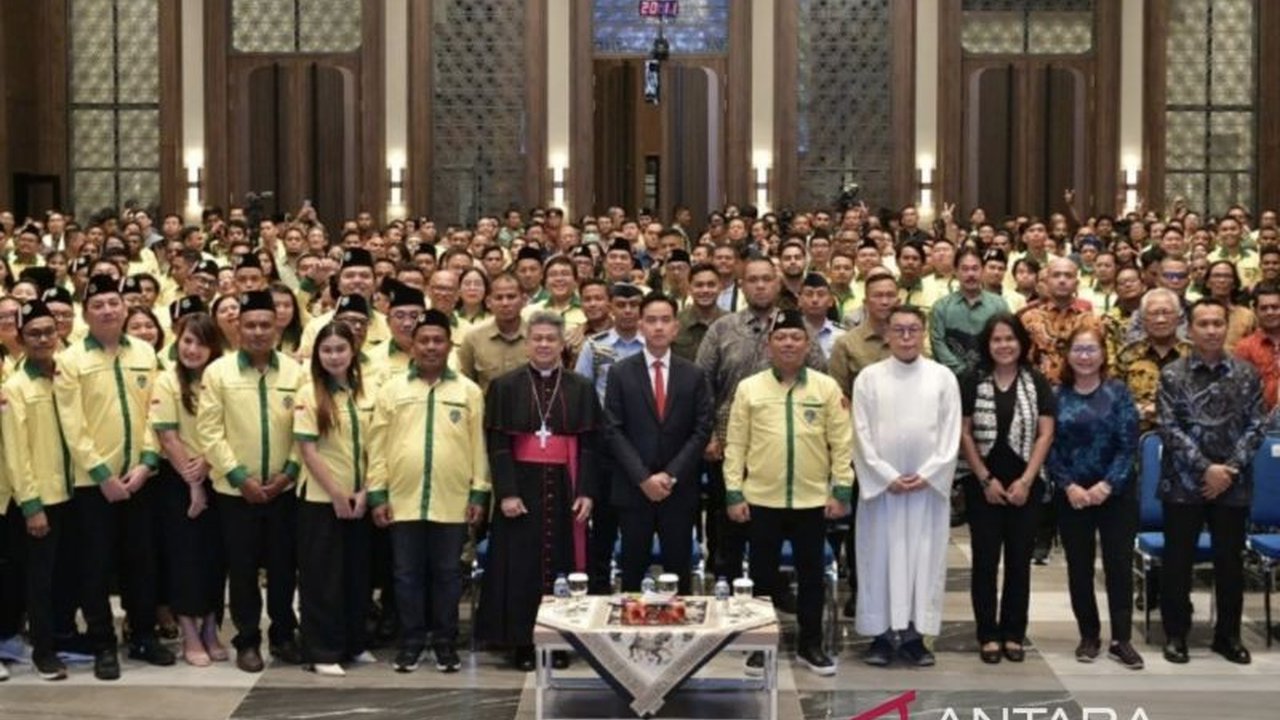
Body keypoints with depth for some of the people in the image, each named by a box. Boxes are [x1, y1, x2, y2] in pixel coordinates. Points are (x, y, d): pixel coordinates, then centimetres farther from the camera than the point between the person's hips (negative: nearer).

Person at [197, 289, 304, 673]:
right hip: (235, 489, -1)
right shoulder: (218, 371, -3)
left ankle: (283, 635, 23)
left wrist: (289, 472, -7)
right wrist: (239, 476, -11)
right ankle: (247, 641, 15)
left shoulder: (294, 371, 1)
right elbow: (209, 430, -6)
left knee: (283, 565, 9)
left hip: (283, 488, 2)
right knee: (242, 568, 4)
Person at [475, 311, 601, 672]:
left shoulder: (581, 388, 6)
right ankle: (522, 643, 8)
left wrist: (586, 491, -7)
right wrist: (506, 492, -12)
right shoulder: (506, 386, 2)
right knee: (521, 565, 0)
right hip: (522, 486, -1)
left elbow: (589, 444, 3)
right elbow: (497, 443, -3)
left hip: (564, 487, 1)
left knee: (563, 561, 4)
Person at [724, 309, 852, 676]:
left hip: (813, 499, 1)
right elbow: (735, 444, 2)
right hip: (762, 499, 0)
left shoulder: (826, 387, 1)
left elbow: (841, 442, 2)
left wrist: (842, 490, -2)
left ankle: (810, 644, 21)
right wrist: (734, 493, -3)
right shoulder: (749, 388, 1)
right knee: (763, 575, 8)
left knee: (811, 574, 9)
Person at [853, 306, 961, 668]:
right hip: (881, 484, -1)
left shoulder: (943, 377, 3)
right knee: (880, 557, 2)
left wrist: (927, 475, -10)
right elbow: (862, 435, -2)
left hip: (929, 485, 1)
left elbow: (951, 435, 0)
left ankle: (914, 634, 9)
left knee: (925, 558, 3)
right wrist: (888, 477, -10)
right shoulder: (869, 378, 1)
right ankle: (881, 634, 9)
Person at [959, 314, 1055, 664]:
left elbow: (1045, 434, -1)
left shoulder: (1037, 383, 2)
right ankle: (988, 635, 9)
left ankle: (1013, 634, 13)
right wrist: (985, 479, -7)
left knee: (1019, 560, 5)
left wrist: (1026, 481, -8)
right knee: (985, 560, 1)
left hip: (1025, 485, 1)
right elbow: (964, 434, -1)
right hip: (983, 485, -1)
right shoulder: (973, 382, 1)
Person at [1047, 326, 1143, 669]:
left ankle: (1121, 639, 7)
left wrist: (1107, 485, -15)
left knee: (1119, 564, 0)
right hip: (1072, 494, 1)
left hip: (1116, 492, -1)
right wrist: (1069, 486, -12)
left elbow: (1128, 444, -6)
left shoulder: (1118, 391, 0)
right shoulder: (1058, 395, 2)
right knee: (1079, 567, 7)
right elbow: (1051, 447, -1)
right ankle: (1089, 636, 18)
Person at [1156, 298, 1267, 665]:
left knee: (1230, 562, 8)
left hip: (1232, 484, 2)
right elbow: (1169, 428, -8)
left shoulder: (1246, 374, 4)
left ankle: (1228, 634, 20)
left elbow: (1255, 427, 1)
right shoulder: (1172, 375, -1)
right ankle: (1176, 633, 15)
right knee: (1178, 561, 4)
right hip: (1184, 483, -1)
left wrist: (1230, 469, -10)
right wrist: (1206, 468, -15)